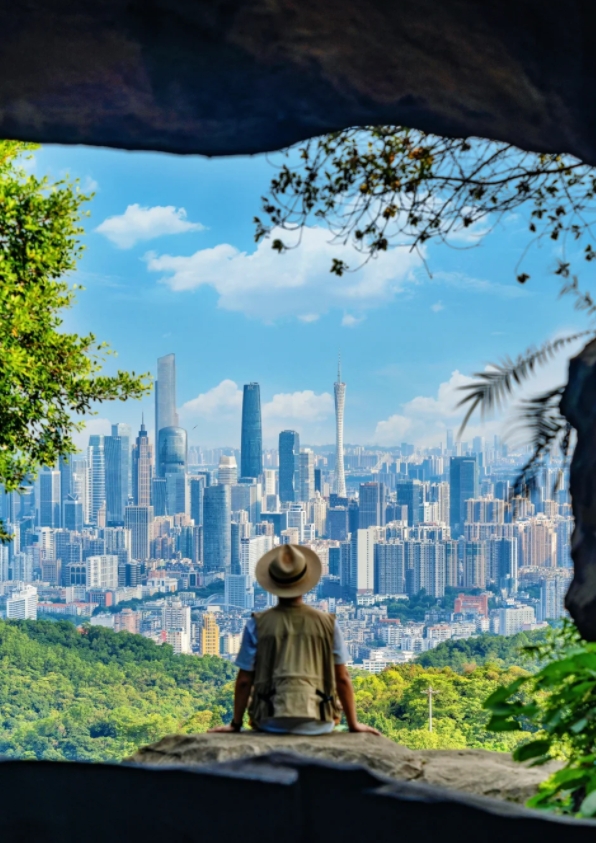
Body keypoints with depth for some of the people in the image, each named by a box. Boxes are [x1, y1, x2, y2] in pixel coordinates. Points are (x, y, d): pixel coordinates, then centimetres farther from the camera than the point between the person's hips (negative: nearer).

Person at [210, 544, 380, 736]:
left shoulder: (257, 625, -4)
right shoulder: (328, 624, -2)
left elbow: (244, 680, -2)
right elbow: (342, 679, 1)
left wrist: (236, 723, 11)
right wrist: (353, 724, 12)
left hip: (271, 725, -1)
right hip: (317, 725, 1)